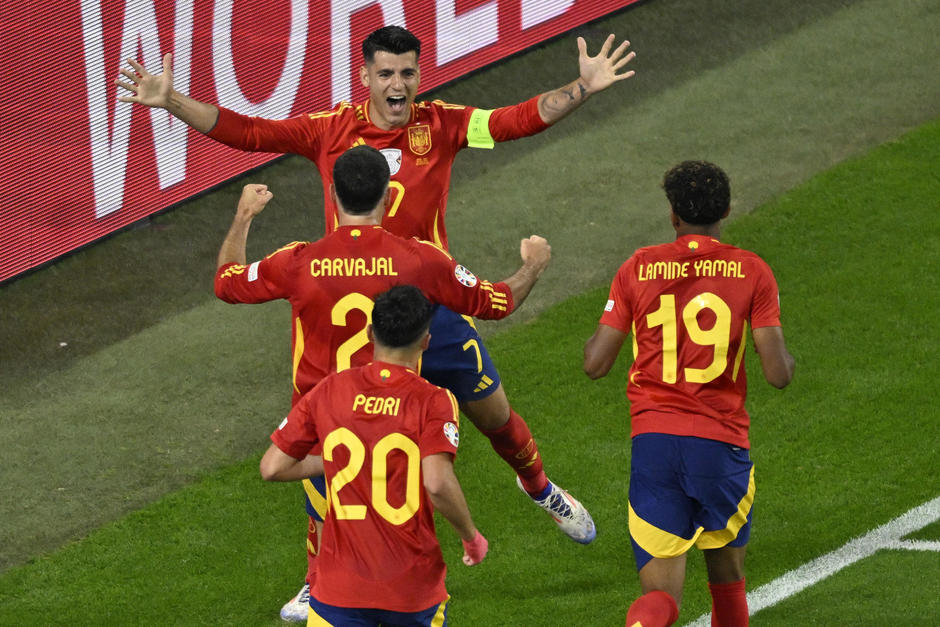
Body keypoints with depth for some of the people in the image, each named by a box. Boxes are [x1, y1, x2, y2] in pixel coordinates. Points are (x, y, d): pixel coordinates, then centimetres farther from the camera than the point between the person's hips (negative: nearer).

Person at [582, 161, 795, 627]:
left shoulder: (638, 269, 3)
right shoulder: (751, 272, 0)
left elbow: (595, 364, 3)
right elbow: (778, 373, -4)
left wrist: (601, 330, 26)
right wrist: (784, 353, 20)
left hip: (652, 440, 0)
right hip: (721, 442, 0)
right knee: (727, 578, 24)